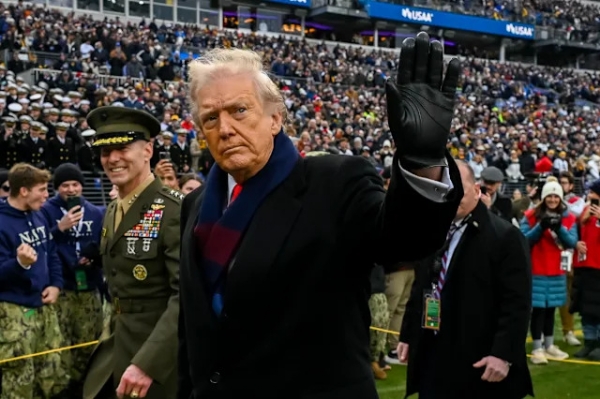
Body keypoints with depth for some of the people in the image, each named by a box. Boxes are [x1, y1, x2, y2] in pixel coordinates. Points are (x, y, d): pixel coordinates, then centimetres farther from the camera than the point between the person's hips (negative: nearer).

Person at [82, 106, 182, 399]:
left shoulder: (174, 211, -18)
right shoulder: (111, 213, 9)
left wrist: (147, 362, -30)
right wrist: (113, 340, 13)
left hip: (159, 357, -7)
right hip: (115, 351, 7)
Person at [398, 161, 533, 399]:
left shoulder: (505, 236, -10)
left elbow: (517, 302, -16)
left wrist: (504, 354, -21)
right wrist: (407, 335, 17)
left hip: (479, 361, -6)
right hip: (432, 357, 6)